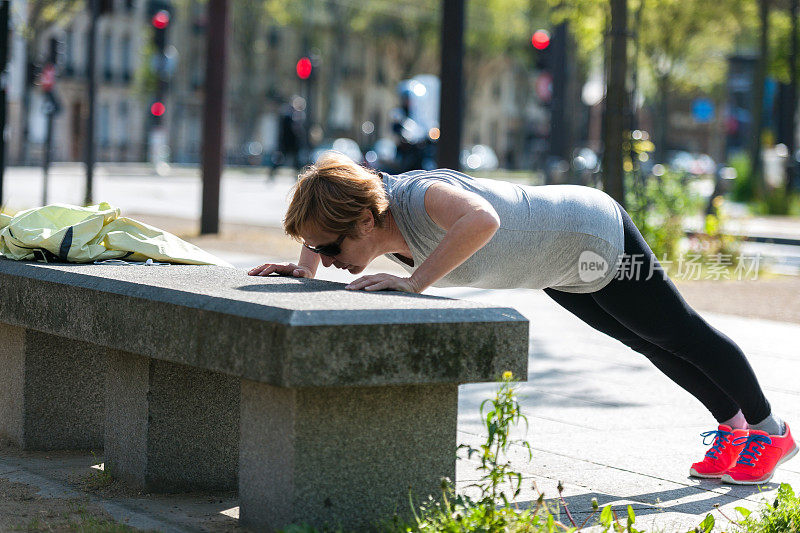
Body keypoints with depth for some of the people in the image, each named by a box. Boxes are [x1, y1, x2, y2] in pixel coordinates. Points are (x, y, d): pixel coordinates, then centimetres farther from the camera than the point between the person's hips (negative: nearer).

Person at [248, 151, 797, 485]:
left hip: (597, 237, -9)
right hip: (560, 270, 9)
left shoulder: (421, 197, -42)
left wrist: (415, 280, -59)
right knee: (647, 343, 26)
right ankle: (734, 426, 47)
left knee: (682, 334, 13)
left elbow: (483, 219, -63)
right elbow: (321, 213, 3)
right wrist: (304, 265, -16)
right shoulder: (373, 203, -17)